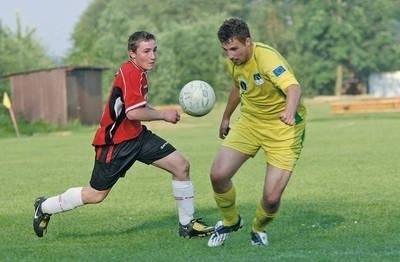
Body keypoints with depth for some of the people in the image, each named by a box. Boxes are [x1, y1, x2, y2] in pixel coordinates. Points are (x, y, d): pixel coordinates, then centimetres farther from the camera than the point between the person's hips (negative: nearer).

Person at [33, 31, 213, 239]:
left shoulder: (138, 72, 8)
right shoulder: (130, 72, -22)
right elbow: (133, 113, -30)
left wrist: (158, 113, 7)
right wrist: (163, 115, -16)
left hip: (136, 135, 9)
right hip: (114, 142, -9)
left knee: (181, 166, -1)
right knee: (96, 195, 3)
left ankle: (187, 224, 8)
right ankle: (44, 207, 25)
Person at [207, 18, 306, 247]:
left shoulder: (267, 58, -28)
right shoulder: (233, 61, -4)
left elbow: (293, 87, -45)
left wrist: (290, 111, -66)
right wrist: (226, 118, 30)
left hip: (282, 127, -6)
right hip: (250, 122, 6)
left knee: (272, 198, -14)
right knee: (218, 174, -11)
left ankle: (259, 229, 22)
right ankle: (230, 222, 19)